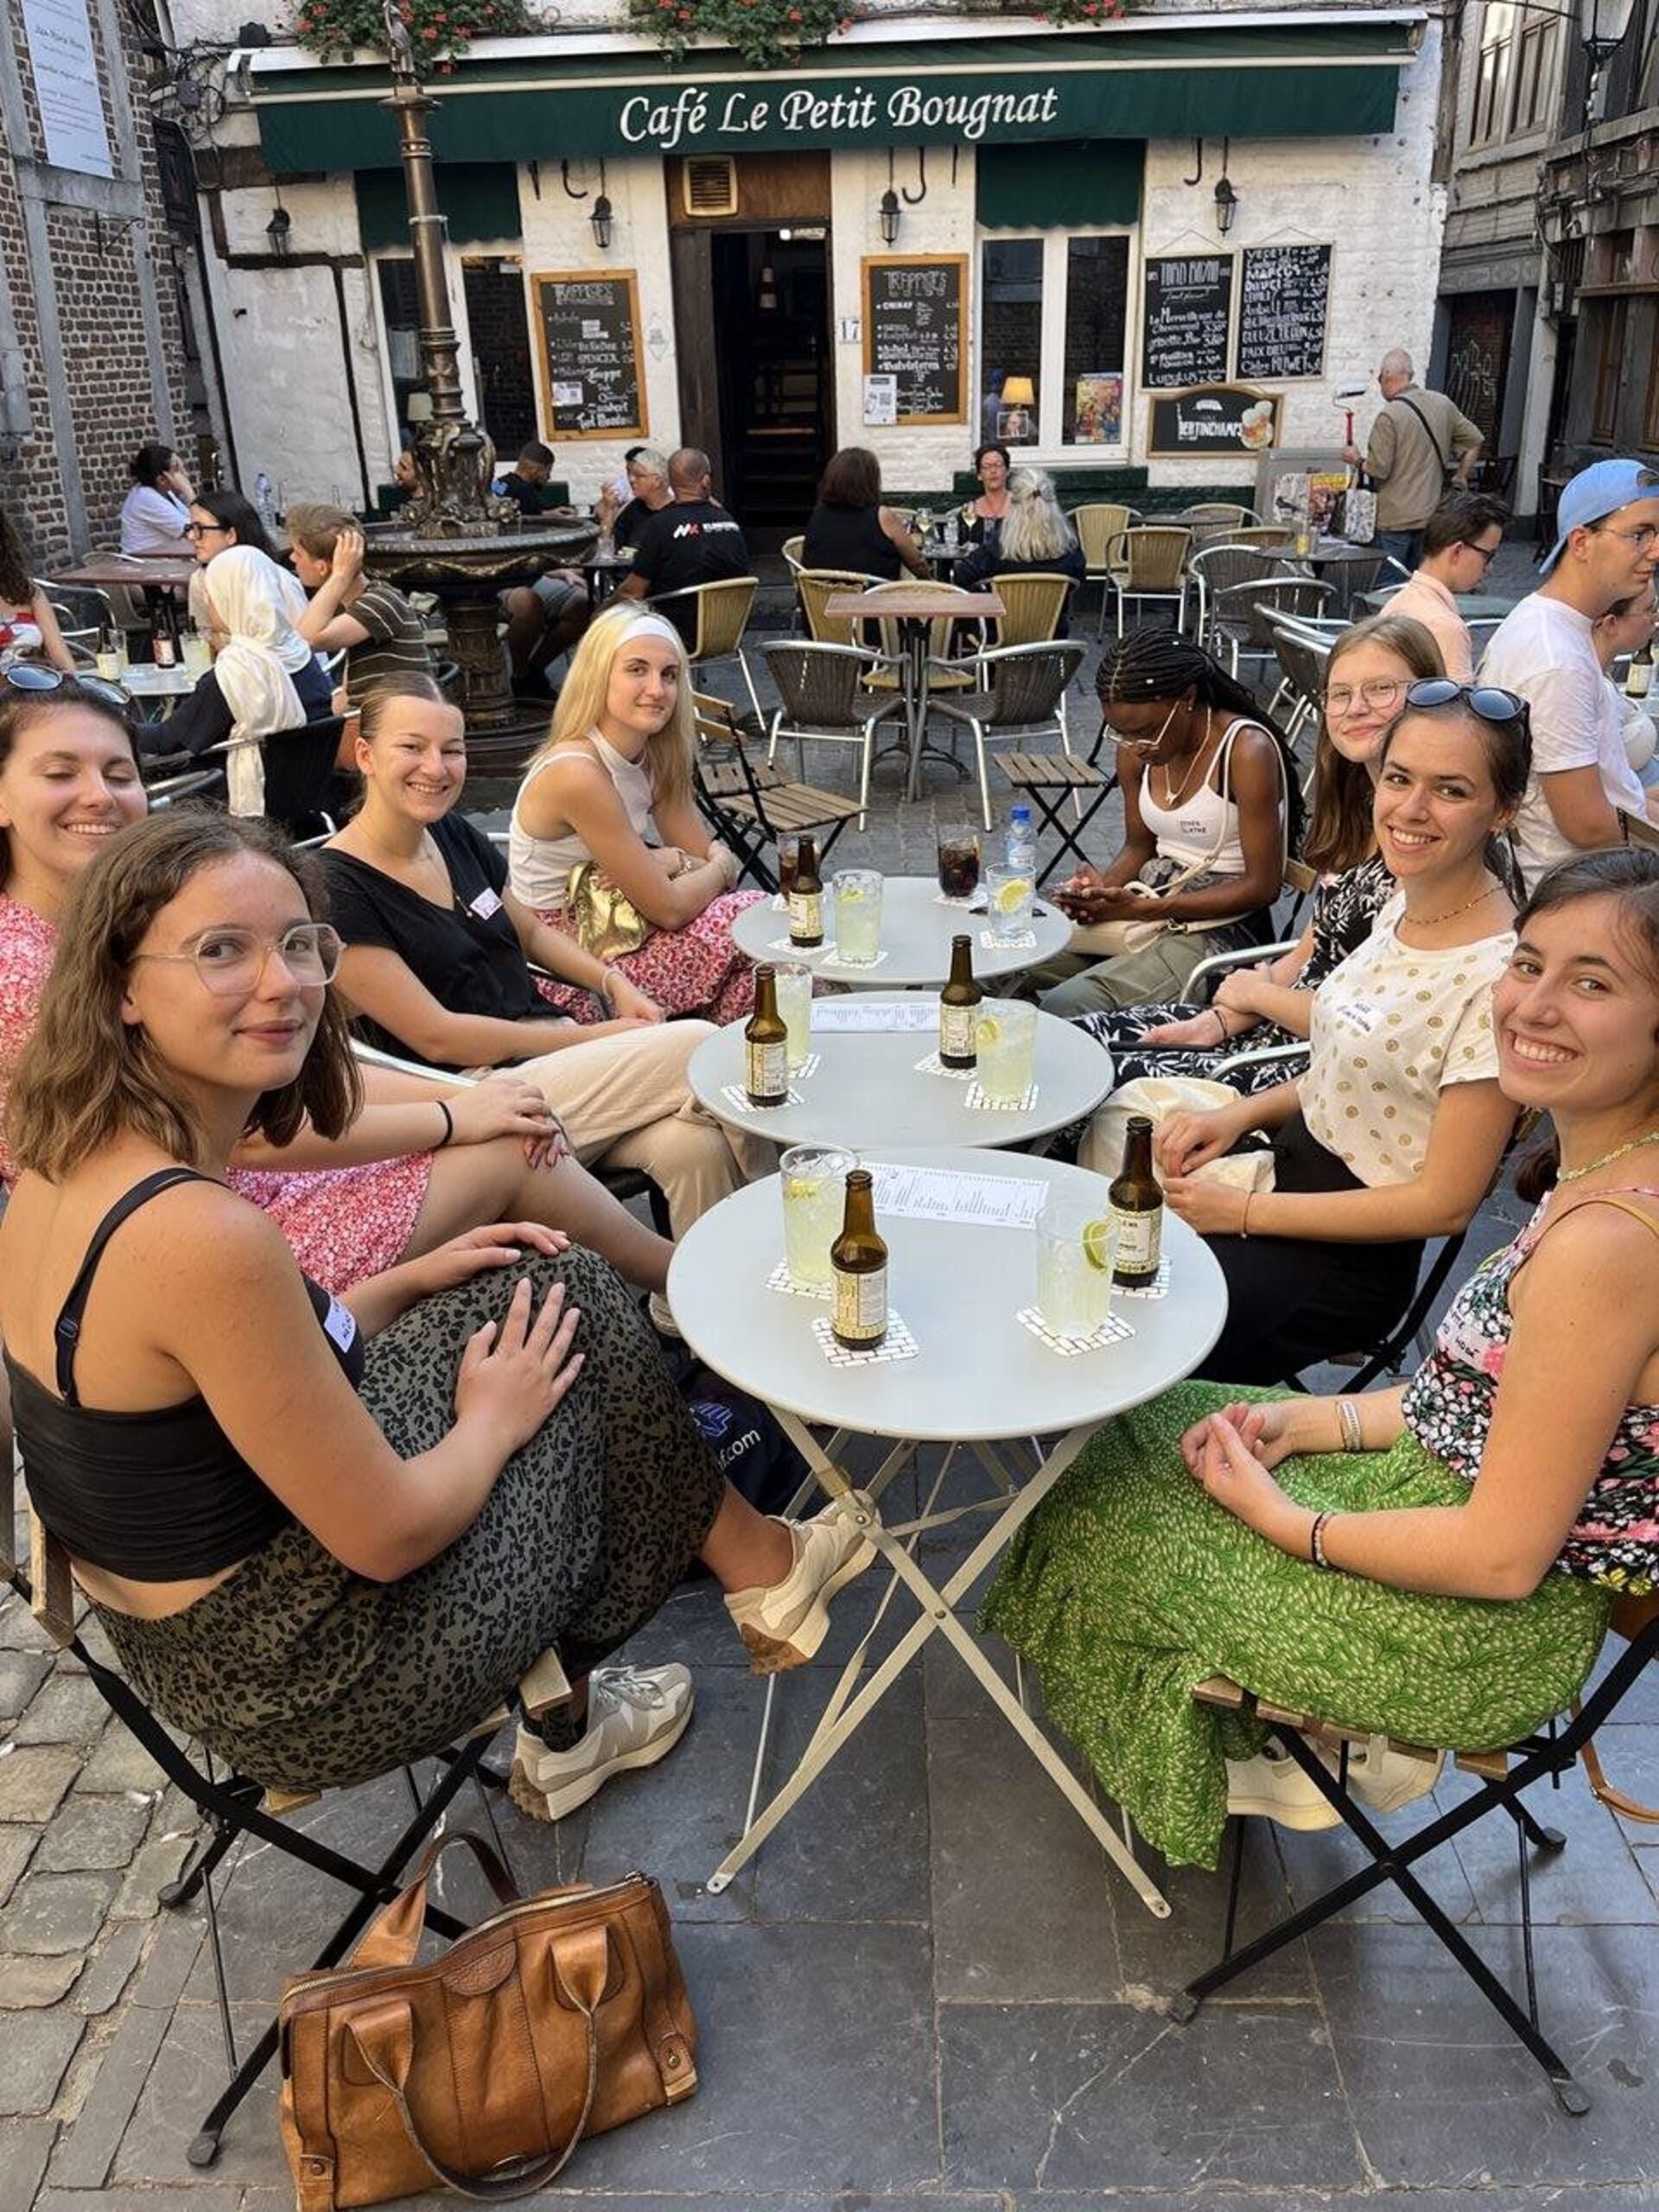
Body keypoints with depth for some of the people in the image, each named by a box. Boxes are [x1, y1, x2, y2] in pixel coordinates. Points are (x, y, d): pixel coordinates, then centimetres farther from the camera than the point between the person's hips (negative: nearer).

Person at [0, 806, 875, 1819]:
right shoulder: (206, 1237, -32)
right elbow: (389, 1536, -24)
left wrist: (414, 1282, 7)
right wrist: (493, 1417, -5)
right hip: (310, 1684, -8)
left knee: (540, 1284, 14)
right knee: (579, 1312, 0)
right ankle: (758, 1565, 26)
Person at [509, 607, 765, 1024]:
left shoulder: (653, 760, 2)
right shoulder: (576, 774, -23)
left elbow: (723, 861, 2)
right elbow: (669, 909, -20)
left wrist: (673, 862, -17)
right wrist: (719, 866, -3)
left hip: (611, 938, 8)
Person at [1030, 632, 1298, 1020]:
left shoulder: (1247, 751, -18)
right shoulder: (1135, 750, 2)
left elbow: (1262, 886, -16)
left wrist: (1144, 909, -21)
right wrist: (1104, 886, -8)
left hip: (1219, 926, -7)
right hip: (1146, 904, 7)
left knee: (1065, 1005, -25)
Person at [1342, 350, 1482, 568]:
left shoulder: (1390, 415, -15)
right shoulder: (1443, 404, 7)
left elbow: (1378, 470, -15)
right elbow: (1474, 439, 14)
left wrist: (1356, 460, 4)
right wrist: (1459, 480, 21)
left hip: (1395, 521, -7)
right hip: (1432, 515, 7)